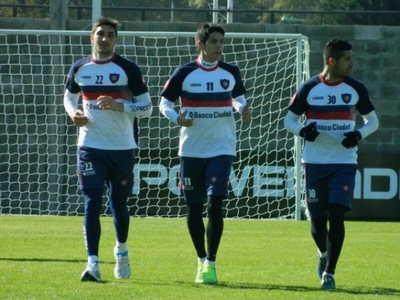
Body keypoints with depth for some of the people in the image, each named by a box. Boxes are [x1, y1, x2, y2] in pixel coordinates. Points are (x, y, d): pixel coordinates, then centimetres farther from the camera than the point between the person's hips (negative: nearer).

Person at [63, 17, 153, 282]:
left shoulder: (128, 69, -5)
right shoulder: (79, 69, 4)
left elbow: (147, 107, -3)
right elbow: (69, 96, 21)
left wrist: (118, 106, -20)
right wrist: (73, 113, -2)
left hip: (122, 148, -1)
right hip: (90, 147, 1)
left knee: (119, 203, 12)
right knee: (92, 203, -10)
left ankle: (121, 250, 39)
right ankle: (93, 264, -15)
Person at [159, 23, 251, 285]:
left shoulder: (231, 72, 2)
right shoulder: (184, 73, -4)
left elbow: (239, 97, 18)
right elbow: (164, 102, 1)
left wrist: (243, 109, -5)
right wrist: (177, 118, -20)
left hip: (222, 148, 0)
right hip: (191, 150, 0)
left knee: (215, 204, -13)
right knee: (194, 208, 7)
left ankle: (211, 263, -6)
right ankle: (201, 260, 25)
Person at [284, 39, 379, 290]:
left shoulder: (356, 88, 2)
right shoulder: (309, 89, -1)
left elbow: (373, 120, 10)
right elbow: (289, 119, 5)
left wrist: (359, 134, -12)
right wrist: (302, 131, -17)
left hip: (344, 163, 0)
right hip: (315, 163, 0)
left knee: (337, 216, -12)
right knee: (318, 219, 1)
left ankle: (329, 272, -2)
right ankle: (324, 254, 34)